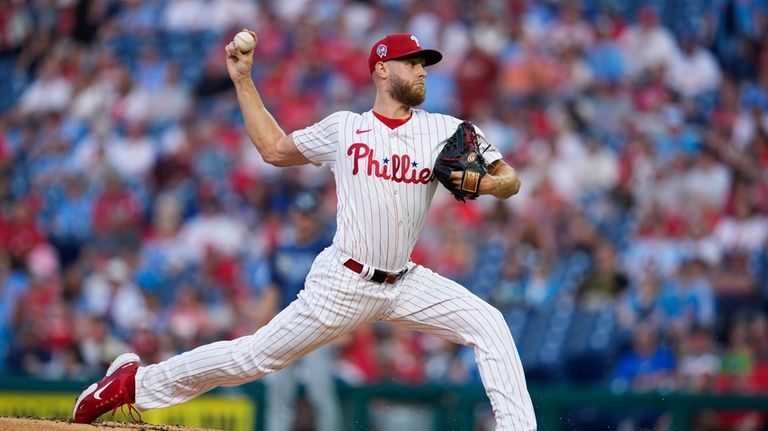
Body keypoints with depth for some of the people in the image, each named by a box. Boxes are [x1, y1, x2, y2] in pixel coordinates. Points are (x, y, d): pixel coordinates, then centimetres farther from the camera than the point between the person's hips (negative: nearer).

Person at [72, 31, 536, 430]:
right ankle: (135, 382, 13)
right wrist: (243, 79, 13)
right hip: (344, 284, -3)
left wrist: (480, 183, -21)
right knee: (255, 357, -1)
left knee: (490, 326, -14)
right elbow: (275, 148, 16)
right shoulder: (344, 128, 2)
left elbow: (511, 180, 2)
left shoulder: (445, 130, 3)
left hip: (406, 283, 3)